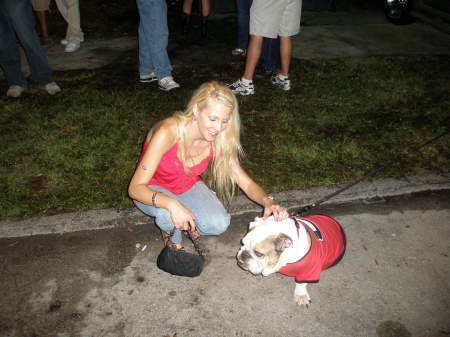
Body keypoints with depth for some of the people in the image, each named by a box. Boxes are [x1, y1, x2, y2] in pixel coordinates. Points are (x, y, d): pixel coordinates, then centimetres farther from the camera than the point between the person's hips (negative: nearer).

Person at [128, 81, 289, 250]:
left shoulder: (217, 141, -18)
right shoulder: (168, 132, -34)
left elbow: (247, 184, -13)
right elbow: (135, 188, -33)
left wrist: (268, 201, -36)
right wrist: (171, 204, -51)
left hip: (186, 186, 4)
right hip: (152, 191, -3)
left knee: (219, 224, -22)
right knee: (168, 214, -37)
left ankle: (188, 224, 11)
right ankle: (174, 240, -1)